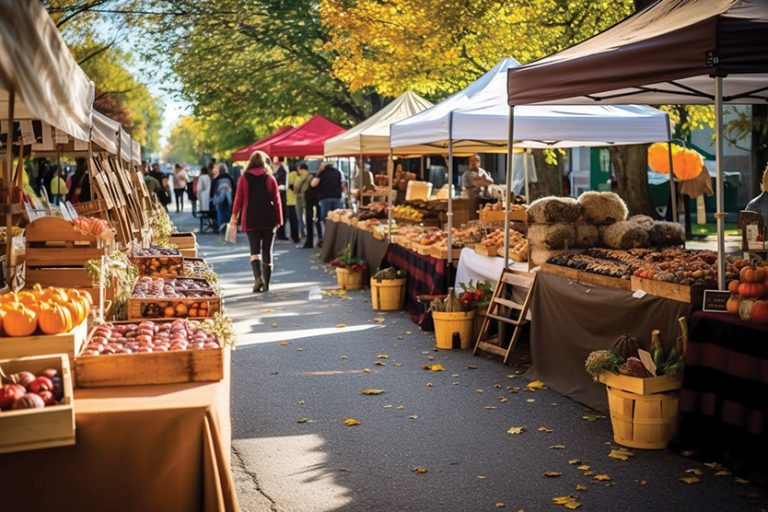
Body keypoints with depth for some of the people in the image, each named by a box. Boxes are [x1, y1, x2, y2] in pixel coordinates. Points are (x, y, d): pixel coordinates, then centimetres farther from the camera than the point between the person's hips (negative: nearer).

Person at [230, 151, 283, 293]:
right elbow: (276, 200, -1)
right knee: (267, 251, 7)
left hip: (251, 220, -1)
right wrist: (279, 219, 5)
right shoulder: (270, 178, 1)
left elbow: (238, 198, 1)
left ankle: (258, 277, -21)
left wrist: (234, 215, 13)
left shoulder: (244, 178, 0)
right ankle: (266, 284, 10)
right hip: (269, 219, 1)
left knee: (255, 250, 1)